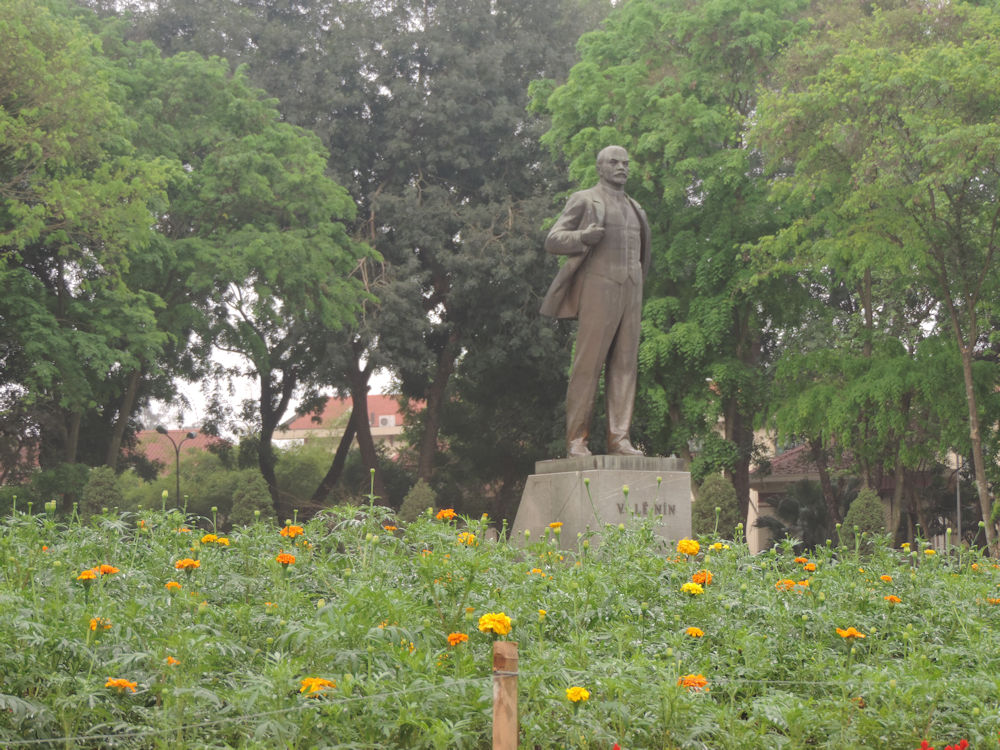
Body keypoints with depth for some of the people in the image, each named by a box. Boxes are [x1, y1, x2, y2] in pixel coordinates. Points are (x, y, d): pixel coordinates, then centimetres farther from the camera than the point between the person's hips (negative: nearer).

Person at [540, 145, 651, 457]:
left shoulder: (634, 209, 23)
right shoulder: (584, 200, 4)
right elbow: (552, 241, -3)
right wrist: (583, 237, -21)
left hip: (630, 292, 6)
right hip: (599, 288, -6)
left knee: (625, 364, -1)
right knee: (589, 363, -9)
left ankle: (619, 438, -3)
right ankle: (576, 439, -8)